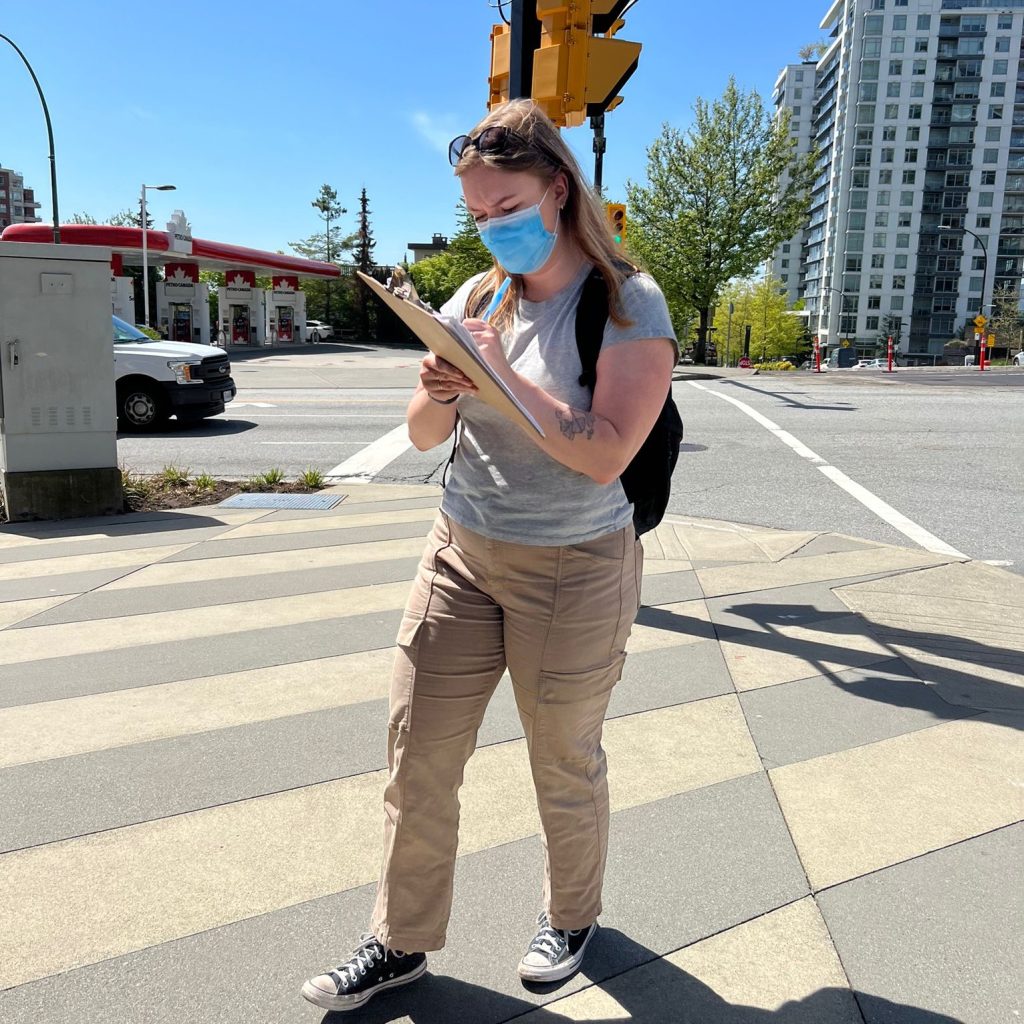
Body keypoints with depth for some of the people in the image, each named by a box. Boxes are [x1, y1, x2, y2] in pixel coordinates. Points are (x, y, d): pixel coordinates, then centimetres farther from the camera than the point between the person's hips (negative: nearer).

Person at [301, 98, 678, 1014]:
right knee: (417, 757, 6)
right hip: (462, 553, 5)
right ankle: (403, 942, 26)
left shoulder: (629, 305, -10)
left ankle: (572, 919, 38)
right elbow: (423, 437, 9)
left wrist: (505, 376, -22)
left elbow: (605, 456, -20)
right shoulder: (476, 299, 7)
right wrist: (438, 395, -13)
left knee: (565, 763, 11)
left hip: (574, 570, -5)